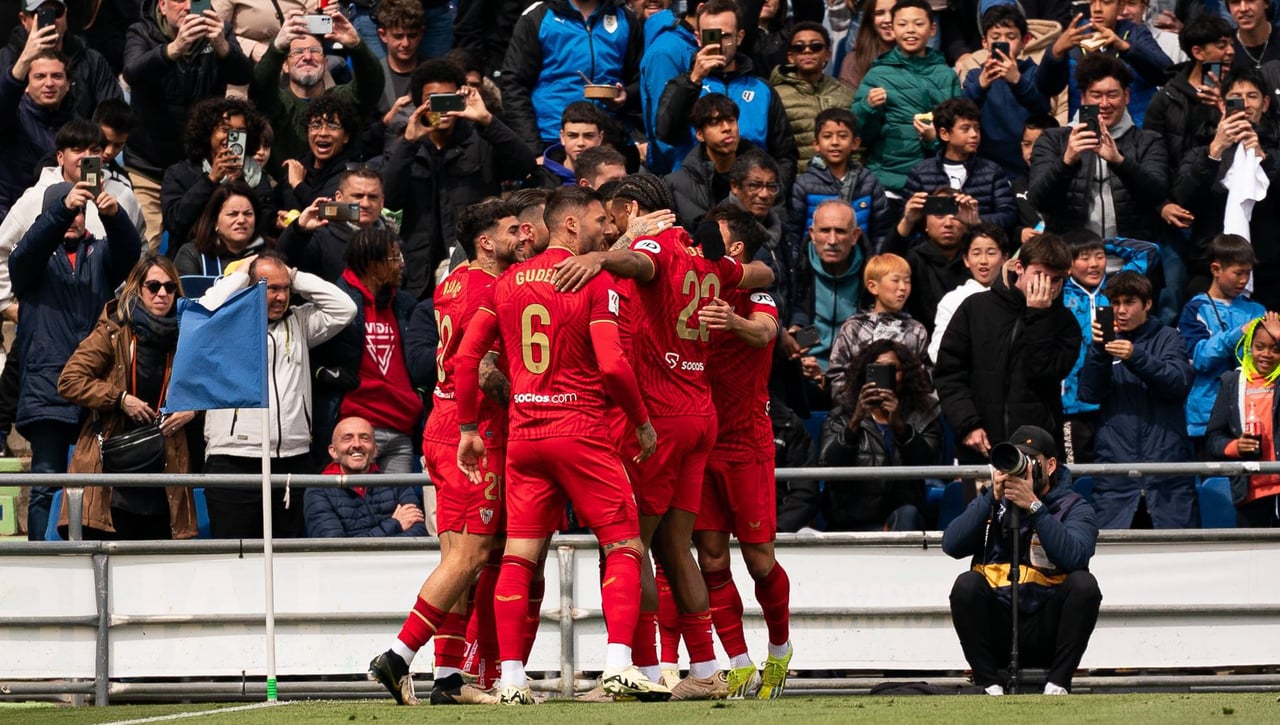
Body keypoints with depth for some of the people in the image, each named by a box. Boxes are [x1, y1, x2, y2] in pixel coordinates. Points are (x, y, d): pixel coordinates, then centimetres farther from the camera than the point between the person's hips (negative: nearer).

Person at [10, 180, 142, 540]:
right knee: (46, 485, -7)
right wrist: (63, 208, -30)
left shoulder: (100, 254, 16)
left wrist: (114, 215, -27)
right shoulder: (35, 259, 11)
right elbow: (31, 247, -12)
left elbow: (129, 250, -4)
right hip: (48, 390, -2)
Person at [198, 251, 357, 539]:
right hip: (234, 460, -4)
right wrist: (239, 274, -3)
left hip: (294, 460, 4)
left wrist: (296, 278, 8)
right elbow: (205, 313, -18)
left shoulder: (298, 322, 17)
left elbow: (344, 309, 11)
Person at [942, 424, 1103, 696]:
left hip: (1047, 628, -1)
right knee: (967, 584, -25)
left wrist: (1033, 506, -23)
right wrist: (993, 498, -13)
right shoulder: (991, 503, 11)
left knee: (1083, 583, -26)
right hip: (997, 631, 1)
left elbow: (1074, 557, -18)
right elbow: (952, 546, -7)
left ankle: (1058, 684, -19)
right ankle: (989, 684, -19)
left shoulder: (1073, 508, 4)